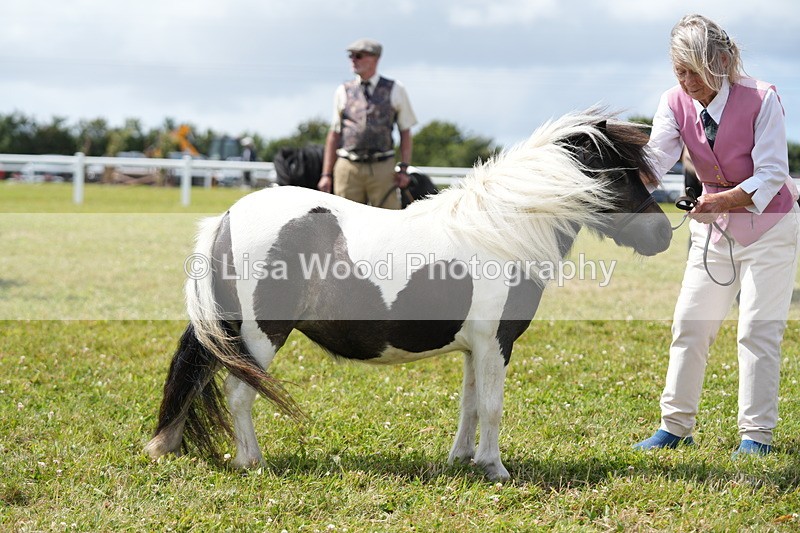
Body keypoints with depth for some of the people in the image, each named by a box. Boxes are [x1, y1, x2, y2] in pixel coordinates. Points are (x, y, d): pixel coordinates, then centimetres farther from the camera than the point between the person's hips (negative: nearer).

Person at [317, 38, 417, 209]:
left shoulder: (395, 90, 7)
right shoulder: (343, 91, 11)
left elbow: (405, 133, 7)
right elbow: (334, 135, 12)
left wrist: (403, 169, -3)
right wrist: (326, 174, 7)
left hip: (382, 169, -1)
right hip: (348, 168, 1)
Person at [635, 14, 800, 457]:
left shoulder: (761, 99, -22)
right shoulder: (676, 103, -11)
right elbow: (656, 157, -25)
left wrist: (725, 200, -44)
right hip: (713, 225, 4)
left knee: (758, 328, -5)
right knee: (689, 323, 3)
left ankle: (756, 433, 3)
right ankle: (675, 425, 13)